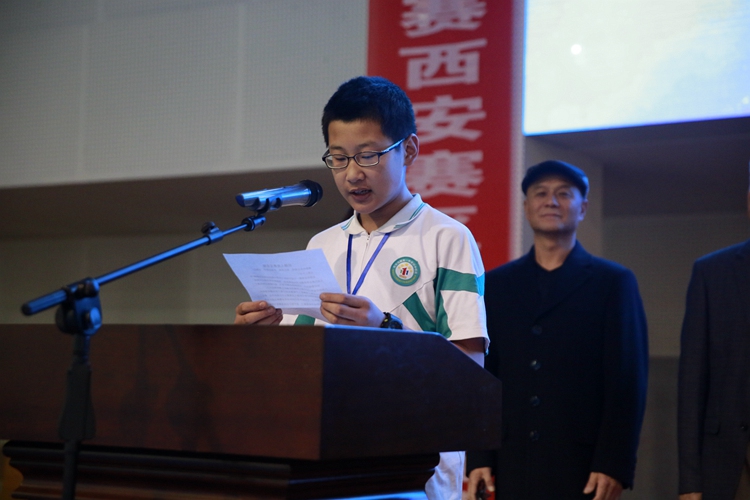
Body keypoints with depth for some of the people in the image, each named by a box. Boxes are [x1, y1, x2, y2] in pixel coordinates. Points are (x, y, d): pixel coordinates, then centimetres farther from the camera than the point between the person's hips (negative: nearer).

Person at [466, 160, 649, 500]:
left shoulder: (614, 282, 4)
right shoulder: (496, 284, 12)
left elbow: (628, 382, -2)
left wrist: (614, 466, -9)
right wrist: (478, 459, 1)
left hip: (581, 467, -2)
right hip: (509, 465, 2)